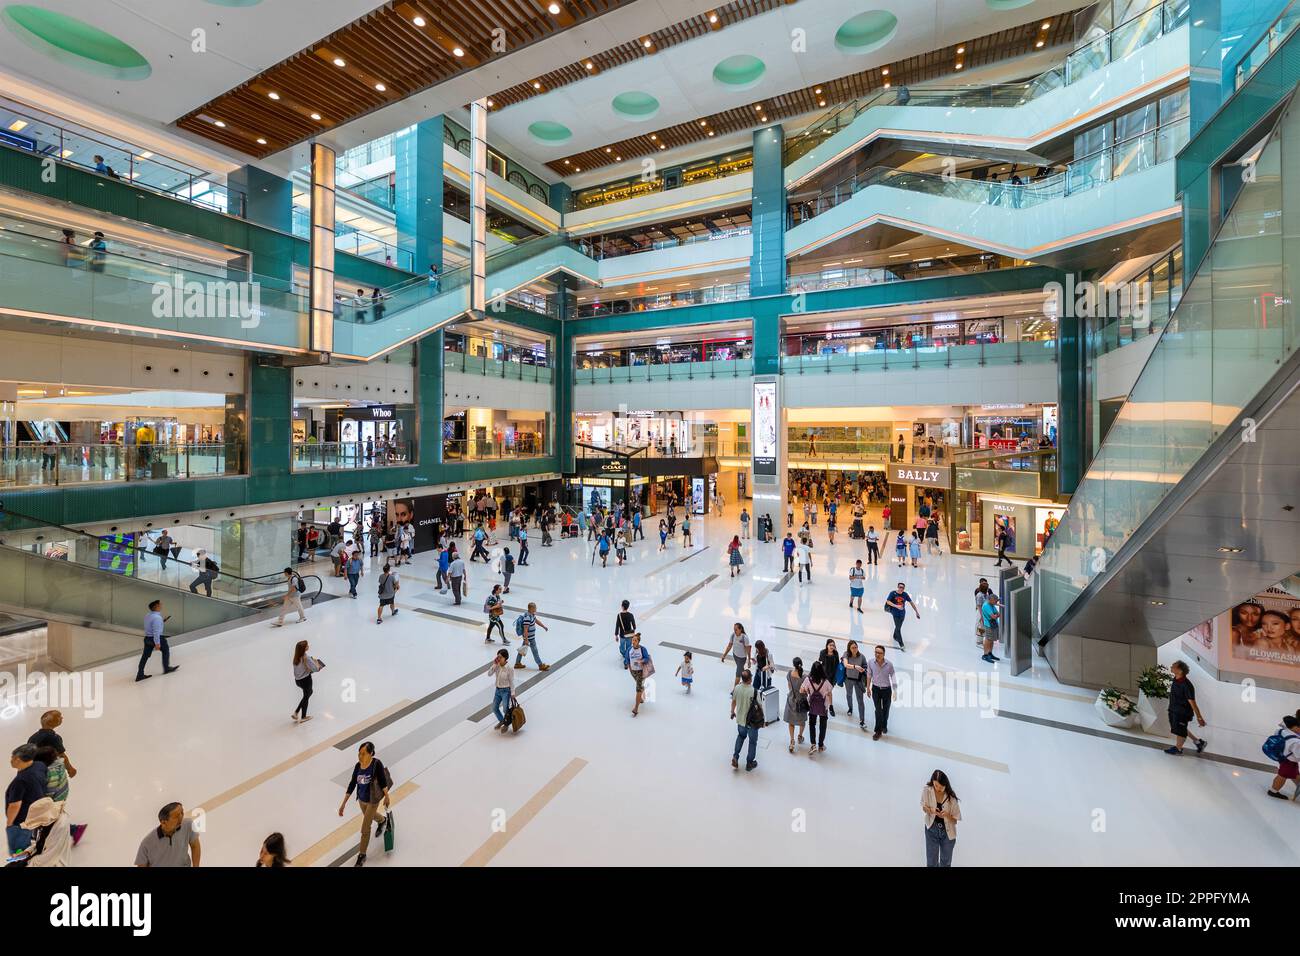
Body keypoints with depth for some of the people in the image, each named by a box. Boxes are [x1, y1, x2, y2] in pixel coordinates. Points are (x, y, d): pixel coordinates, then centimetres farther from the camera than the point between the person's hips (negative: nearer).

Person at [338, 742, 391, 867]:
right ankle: (383, 821, 65)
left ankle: (362, 856, 27)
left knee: (365, 830, 4)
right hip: (361, 799, 6)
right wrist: (343, 804, -2)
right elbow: (352, 785, -4)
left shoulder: (376, 764, -29)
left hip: (372, 801, -6)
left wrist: (387, 797, -8)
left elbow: (383, 781, -18)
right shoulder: (358, 766, -14)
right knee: (370, 816, 33)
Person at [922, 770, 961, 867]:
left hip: (948, 831, 0)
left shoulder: (951, 797, -21)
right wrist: (931, 810, -25)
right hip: (932, 830, 0)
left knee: (946, 863, 18)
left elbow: (955, 819, -10)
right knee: (931, 863, 8)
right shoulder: (926, 790, -18)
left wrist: (947, 815, -31)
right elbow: (923, 806, -4)